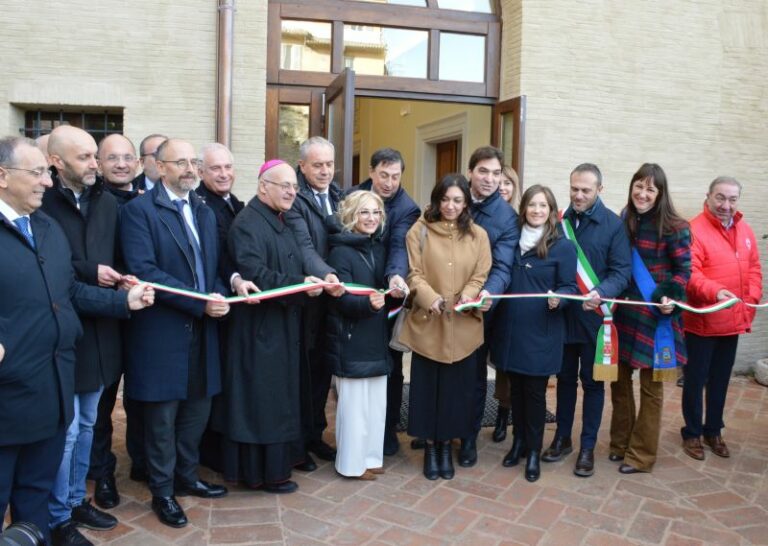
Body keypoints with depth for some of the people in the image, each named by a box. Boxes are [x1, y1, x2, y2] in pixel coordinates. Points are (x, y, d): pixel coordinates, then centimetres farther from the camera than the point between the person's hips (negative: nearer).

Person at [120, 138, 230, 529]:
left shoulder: (205, 212, 14)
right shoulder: (139, 210, -9)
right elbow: (143, 270, -20)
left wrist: (219, 296, -7)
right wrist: (200, 302, -21)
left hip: (202, 329, 7)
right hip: (161, 331, -6)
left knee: (197, 410, 16)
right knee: (162, 417, 6)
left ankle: (187, 477, 35)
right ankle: (162, 492, 24)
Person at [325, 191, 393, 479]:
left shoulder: (379, 249, 9)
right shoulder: (340, 252, -13)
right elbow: (342, 300, -20)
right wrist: (369, 303, -35)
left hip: (376, 338, 7)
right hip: (351, 341, -7)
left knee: (376, 402, 14)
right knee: (354, 403, 1)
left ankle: (371, 455, 29)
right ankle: (352, 463, 17)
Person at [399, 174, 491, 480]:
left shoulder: (478, 235, 6)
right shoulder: (419, 231, 1)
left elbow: (481, 276, 3)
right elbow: (414, 274, -4)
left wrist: (468, 296, -17)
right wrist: (430, 298, -21)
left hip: (463, 326, 1)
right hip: (427, 323, -1)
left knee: (457, 387, 9)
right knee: (426, 386, 7)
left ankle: (446, 446, 28)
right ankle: (430, 447, 25)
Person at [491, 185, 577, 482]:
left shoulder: (563, 246, -5)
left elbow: (569, 287, -5)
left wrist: (558, 298, -25)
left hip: (541, 331, -4)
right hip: (510, 328, 4)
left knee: (534, 390, 4)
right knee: (515, 387, 13)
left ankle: (534, 451, 20)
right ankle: (519, 440, 30)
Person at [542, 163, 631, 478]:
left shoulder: (614, 225, -5)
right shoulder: (561, 222, 4)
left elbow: (622, 272, -11)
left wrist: (600, 293, -28)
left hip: (595, 317, -3)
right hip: (563, 314, 3)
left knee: (592, 381, 7)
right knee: (565, 378, 14)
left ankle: (588, 447, 20)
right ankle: (562, 438, 28)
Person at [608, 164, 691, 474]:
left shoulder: (674, 227, -9)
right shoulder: (622, 222, 4)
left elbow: (683, 270, -6)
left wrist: (671, 299, -21)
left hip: (656, 316, -5)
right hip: (624, 312, 5)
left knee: (650, 385, 5)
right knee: (619, 379, 12)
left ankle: (641, 454, 17)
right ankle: (620, 443, 29)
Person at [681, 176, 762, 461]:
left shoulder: (745, 230, 8)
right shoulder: (694, 230, -14)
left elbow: (754, 269, 14)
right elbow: (690, 273, -23)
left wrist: (751, 300, 2)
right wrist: (715, 291, -37)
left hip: (733, 322, 6)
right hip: (701, 322, -6)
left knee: (720, 380, 17)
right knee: (695, 380, 7)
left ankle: (713, 431, 33)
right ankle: (692, 433, 23)